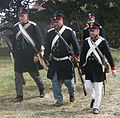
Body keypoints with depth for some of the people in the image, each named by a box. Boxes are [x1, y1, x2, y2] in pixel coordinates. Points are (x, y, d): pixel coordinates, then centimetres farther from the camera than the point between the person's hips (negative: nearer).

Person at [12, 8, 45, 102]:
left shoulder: (33, 26, -4)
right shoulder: (15, 27, 10)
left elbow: (38, 41, -7)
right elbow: (14, 42, 16)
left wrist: (36, 54, -12)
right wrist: (14, 55, 13)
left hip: (30, 56, -4)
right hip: (19, 57, 4)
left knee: (35, 74, 7)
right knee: (18, 75, 1)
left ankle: (42, 89, 31)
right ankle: (19, 96, 7)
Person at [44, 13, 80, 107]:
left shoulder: (69, 31, -3)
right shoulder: (50, 33, 7)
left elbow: (75, 44, 2)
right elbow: (47, 47, 14)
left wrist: (77, 56, -1)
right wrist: (47, 58, 12)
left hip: (66, 61, -3)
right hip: (54, 62, 3)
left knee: (68, 80, 1)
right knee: (55, 81, 0)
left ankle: (72, 93, 32)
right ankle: (59, 100, 11)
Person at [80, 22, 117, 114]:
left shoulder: (103, 42, -5)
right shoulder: (86, 41, 5)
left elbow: (109, 55, -7)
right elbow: (82, 55, 13)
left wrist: (113, 68, -11)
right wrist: (80, 66, 15)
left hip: (99, 68, -3)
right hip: (88, 68, 3)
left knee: (98, 89, 0)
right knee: (87, 86, -1)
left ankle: (96, 107, 14)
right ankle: (94, 98, 30)